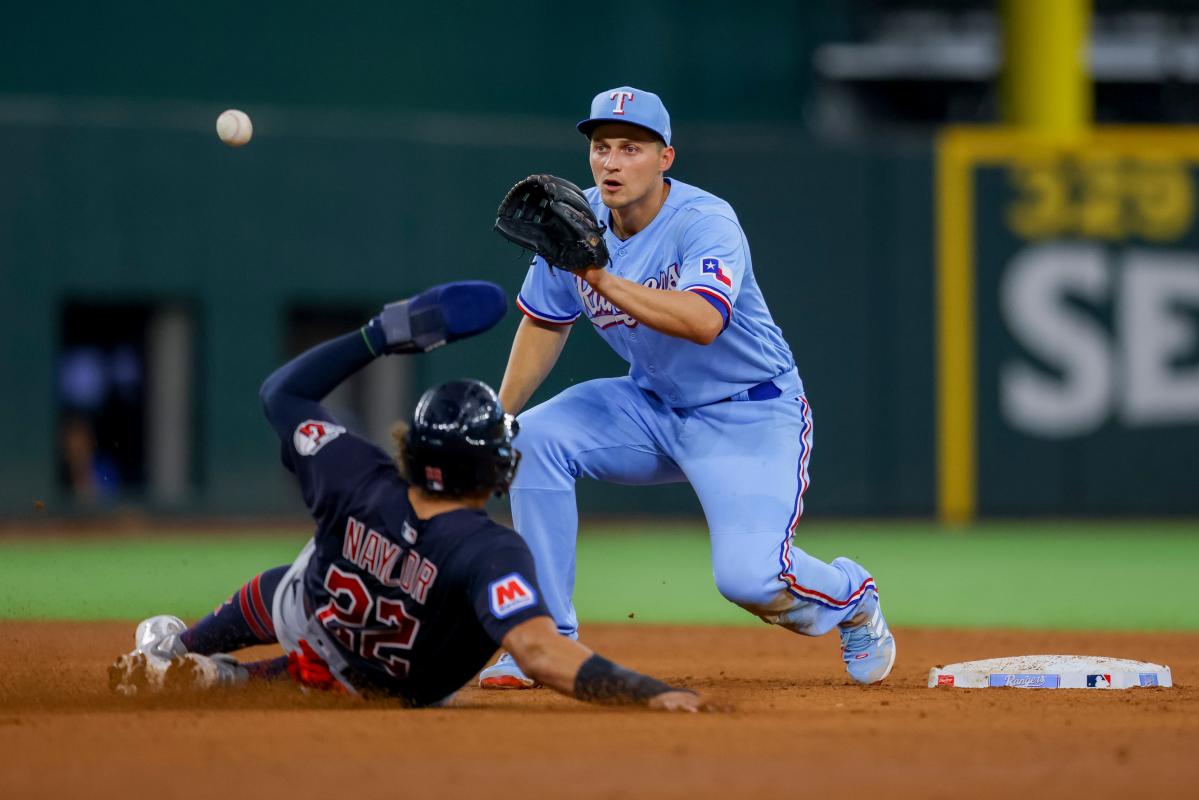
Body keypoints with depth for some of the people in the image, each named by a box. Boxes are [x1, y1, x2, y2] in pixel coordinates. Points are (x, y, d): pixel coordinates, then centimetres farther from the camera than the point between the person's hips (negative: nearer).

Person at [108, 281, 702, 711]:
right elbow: (538, 651, -58)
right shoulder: (489, 553, -44)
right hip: (402, 693, -2)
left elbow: (281, 391, -16)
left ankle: (176, 652, 52)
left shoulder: (358, 482, -32)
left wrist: (384, 333, -15)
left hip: (308, 625, 2)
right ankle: (218, 680, 20)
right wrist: (650, 693, -63)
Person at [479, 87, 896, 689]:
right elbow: (546, 324, 9)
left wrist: (603, 280, -48)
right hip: (652, 407, 6)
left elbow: (704, 322, -44)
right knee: (534, 439, -17)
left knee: (748, 577, -23)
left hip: (751, 416, -6)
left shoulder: (706, 223, -25)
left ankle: (850, 601, 15)